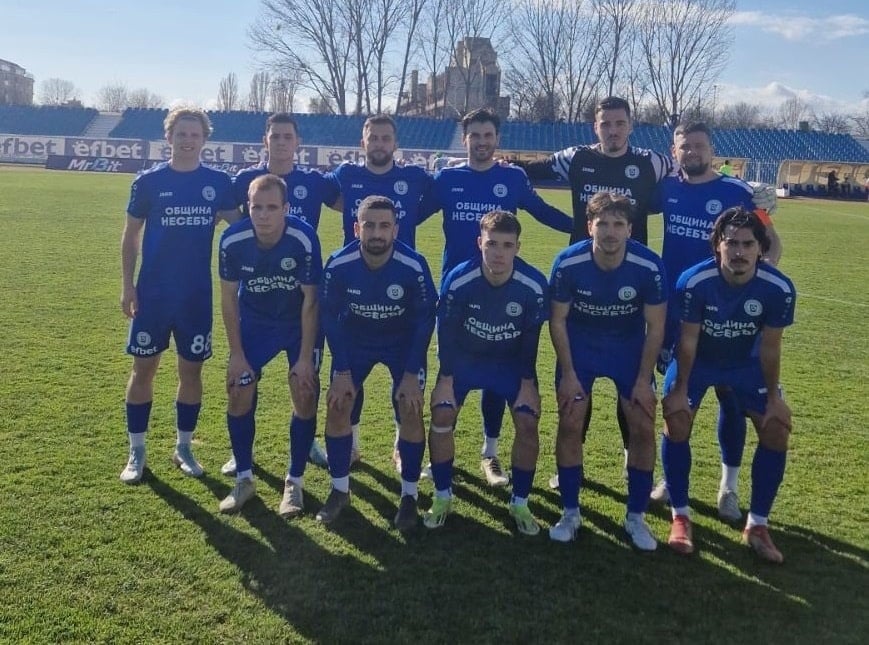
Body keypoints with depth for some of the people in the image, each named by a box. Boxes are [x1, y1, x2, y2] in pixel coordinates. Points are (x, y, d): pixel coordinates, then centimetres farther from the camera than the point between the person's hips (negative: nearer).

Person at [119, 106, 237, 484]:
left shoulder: (218, 182, 1)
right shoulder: (148, 181, -2)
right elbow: (131, 234, 3)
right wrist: (127, 285, -2)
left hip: (197, 294, 1)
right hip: (153, 292, -1)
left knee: (191, 369, 8)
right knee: (143, 368, 4)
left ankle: (183, 448, 23)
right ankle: (136, 452, 17)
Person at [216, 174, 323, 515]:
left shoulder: (304, 239, -30)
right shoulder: (232, 240, -24)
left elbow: (310, 300, -20)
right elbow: (229, 298, -10)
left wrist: (305, 357, -17)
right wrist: (236, 354, -8)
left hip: (299, 322, -2)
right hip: (254, 321, 2)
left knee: (305, 396, -7)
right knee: (239, 394, -2)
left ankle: (294, 481, 10)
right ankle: (244, 478, 15)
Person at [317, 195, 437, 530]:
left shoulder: (414, 266, -29)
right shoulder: (338, 265, -26)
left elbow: (424, 320, -16)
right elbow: (330, 317, -11)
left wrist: (411, 373, -16)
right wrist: (342, 371, -11)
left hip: (404, 340, -1)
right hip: (354, 337, 2)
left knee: (410, 411, -12)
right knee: (337, 406, -6)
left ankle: (409, 495, 6)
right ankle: (340, 490, 12)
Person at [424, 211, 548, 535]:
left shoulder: (534, 285, -26)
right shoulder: (458, 280, -28)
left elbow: (531, 337, -12)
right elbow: (446, 331, -14)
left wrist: (527, 382, -8)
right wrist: (446, 379, -12)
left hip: (512, 361, 0)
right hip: (464, 357, 0)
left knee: (528, 424, -10)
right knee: (442, 417, -11)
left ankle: (520, 503, 9)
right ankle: (442, 497, 9)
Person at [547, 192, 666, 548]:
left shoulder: (649, 266, -25)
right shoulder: (568, 263, -25)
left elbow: (655, 327, -12)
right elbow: (558, 321, -11)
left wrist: (644, 379, -11)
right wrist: (568, 374, -12)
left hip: (630, 348, 1)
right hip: (579, 345, 0)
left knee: (643, 429, -4)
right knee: (570, 425, -6)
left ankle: (636, 517, 12)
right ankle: (570, 512, 11)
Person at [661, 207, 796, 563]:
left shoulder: (779, 289, -27)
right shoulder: (694, 282, -32)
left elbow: (769, 348, -13)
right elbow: (688, 340, -19)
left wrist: (773, 396, -5)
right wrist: (680, 389, -13)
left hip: (746, 362, 2)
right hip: (698, 358, -2)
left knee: (777, 429, -6)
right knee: (676, 421, -17)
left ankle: (757, 525, 9)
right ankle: (680, 517, 1)